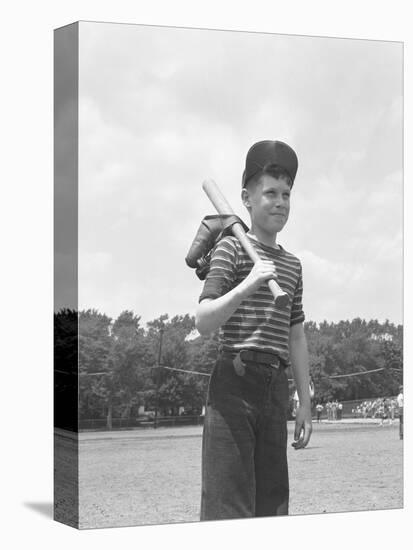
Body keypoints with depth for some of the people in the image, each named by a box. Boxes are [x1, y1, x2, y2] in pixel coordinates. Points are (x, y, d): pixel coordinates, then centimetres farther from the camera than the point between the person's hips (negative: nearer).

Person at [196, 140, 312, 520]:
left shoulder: (292, 264, 19)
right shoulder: (231, 249, 0)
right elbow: (204, 323, -11)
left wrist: (305, 402, 18)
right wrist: (246, 286, -24)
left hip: (276, 386, 7)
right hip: (235, 382, -7)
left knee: (272, 499, 6)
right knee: (228, 502, -11)